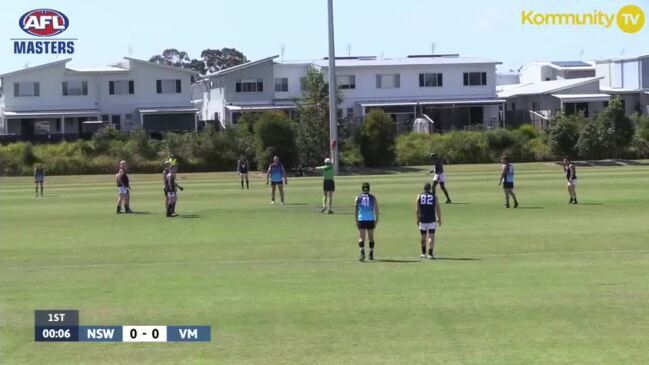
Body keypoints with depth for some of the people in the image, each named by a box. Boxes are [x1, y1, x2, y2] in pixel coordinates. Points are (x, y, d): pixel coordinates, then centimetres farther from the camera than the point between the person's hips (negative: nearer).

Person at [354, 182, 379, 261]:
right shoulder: (373, 198, 4)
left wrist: (356, 220, 5)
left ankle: (362, 253, -22)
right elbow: (376, 210, 0)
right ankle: (371, 255, 21)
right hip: (370, 220, 1)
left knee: (361, 238, -2)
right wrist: (376, 220, 5)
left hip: (361, 220, -1)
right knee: (371, 237, 15)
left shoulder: (358, 198, 3)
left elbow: (355, 210, 1)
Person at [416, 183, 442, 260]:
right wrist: (439, 219, 5)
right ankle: (430, 254, -14)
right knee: (431, 237, -4)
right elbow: (437, 208, -1)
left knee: (423, 237, 15)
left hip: (422, 220, 2)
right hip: (432, 220, -2)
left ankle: (423, 253, 25)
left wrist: (418, 219, 8)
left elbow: (417, 209, 1)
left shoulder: (419, 196, 3)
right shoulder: (434, 196, 0)